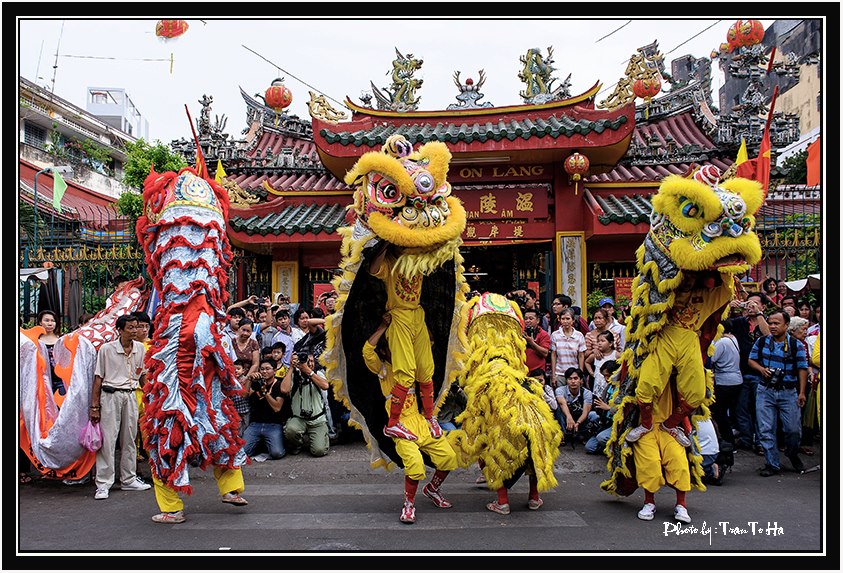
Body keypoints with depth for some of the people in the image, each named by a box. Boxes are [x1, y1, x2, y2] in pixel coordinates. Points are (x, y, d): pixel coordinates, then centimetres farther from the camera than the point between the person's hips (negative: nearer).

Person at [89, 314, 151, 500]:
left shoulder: (140, 348, 6)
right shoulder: (106, 349, -5)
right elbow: (98, 378, -3)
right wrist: (94, 407, -5)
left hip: (131, 395, 4)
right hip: (110, 395, -4)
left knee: (130, 439, 10)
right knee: (107, 439, -5)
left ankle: (128, 479, 21)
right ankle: (103, 484, 1)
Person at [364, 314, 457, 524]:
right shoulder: (382, 368, 3)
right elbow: (367, 350, -16)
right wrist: (383, 326, -13)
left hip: (420, 420, 5)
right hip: (400, 423, -5)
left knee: (448, 456, -3)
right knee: (414, 463, -27)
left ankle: (432, 489, 26)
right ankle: (409, 504, -2)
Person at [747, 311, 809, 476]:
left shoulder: (796, 345, -1)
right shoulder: (761, 342, 4)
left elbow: (802, 369, 0)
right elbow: (751, 360, 11)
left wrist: (801, 392, -6)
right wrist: (761, 369, -10)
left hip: (788, 392, -1)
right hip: (765, 391, 1)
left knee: (793, 429, 3)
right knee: (766, 430, 0)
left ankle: (792, 454, 33)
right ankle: (772, 464, 10)